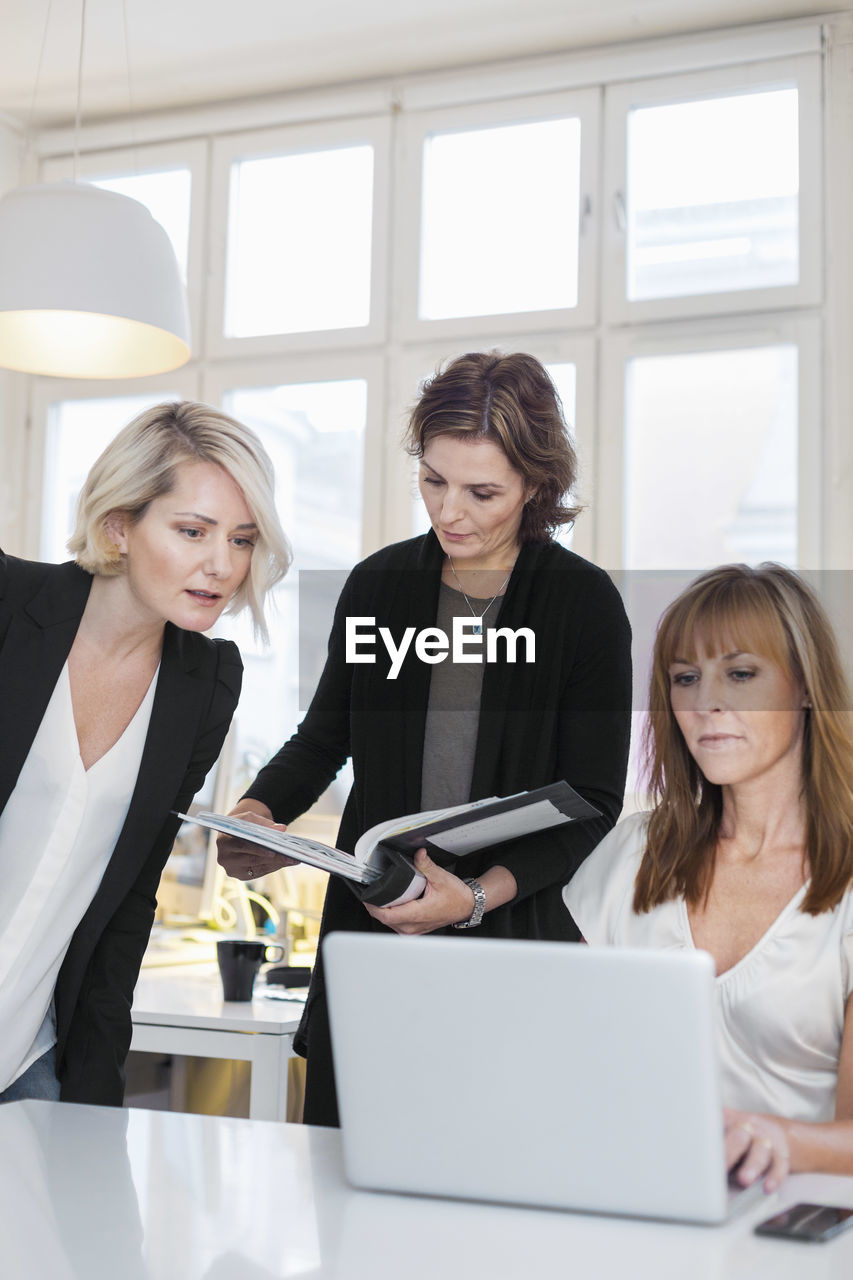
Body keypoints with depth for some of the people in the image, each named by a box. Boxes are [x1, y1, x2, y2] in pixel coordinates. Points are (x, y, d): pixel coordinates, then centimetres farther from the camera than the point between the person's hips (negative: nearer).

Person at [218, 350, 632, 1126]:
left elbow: (595, 799, -6)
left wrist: (480, 896, -20)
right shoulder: (379, 583, 7)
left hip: (518, 936, -3)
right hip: (370, 929, 3)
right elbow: (325, 738, 19)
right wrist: (259, 814, 0)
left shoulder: (584, 601, -4)